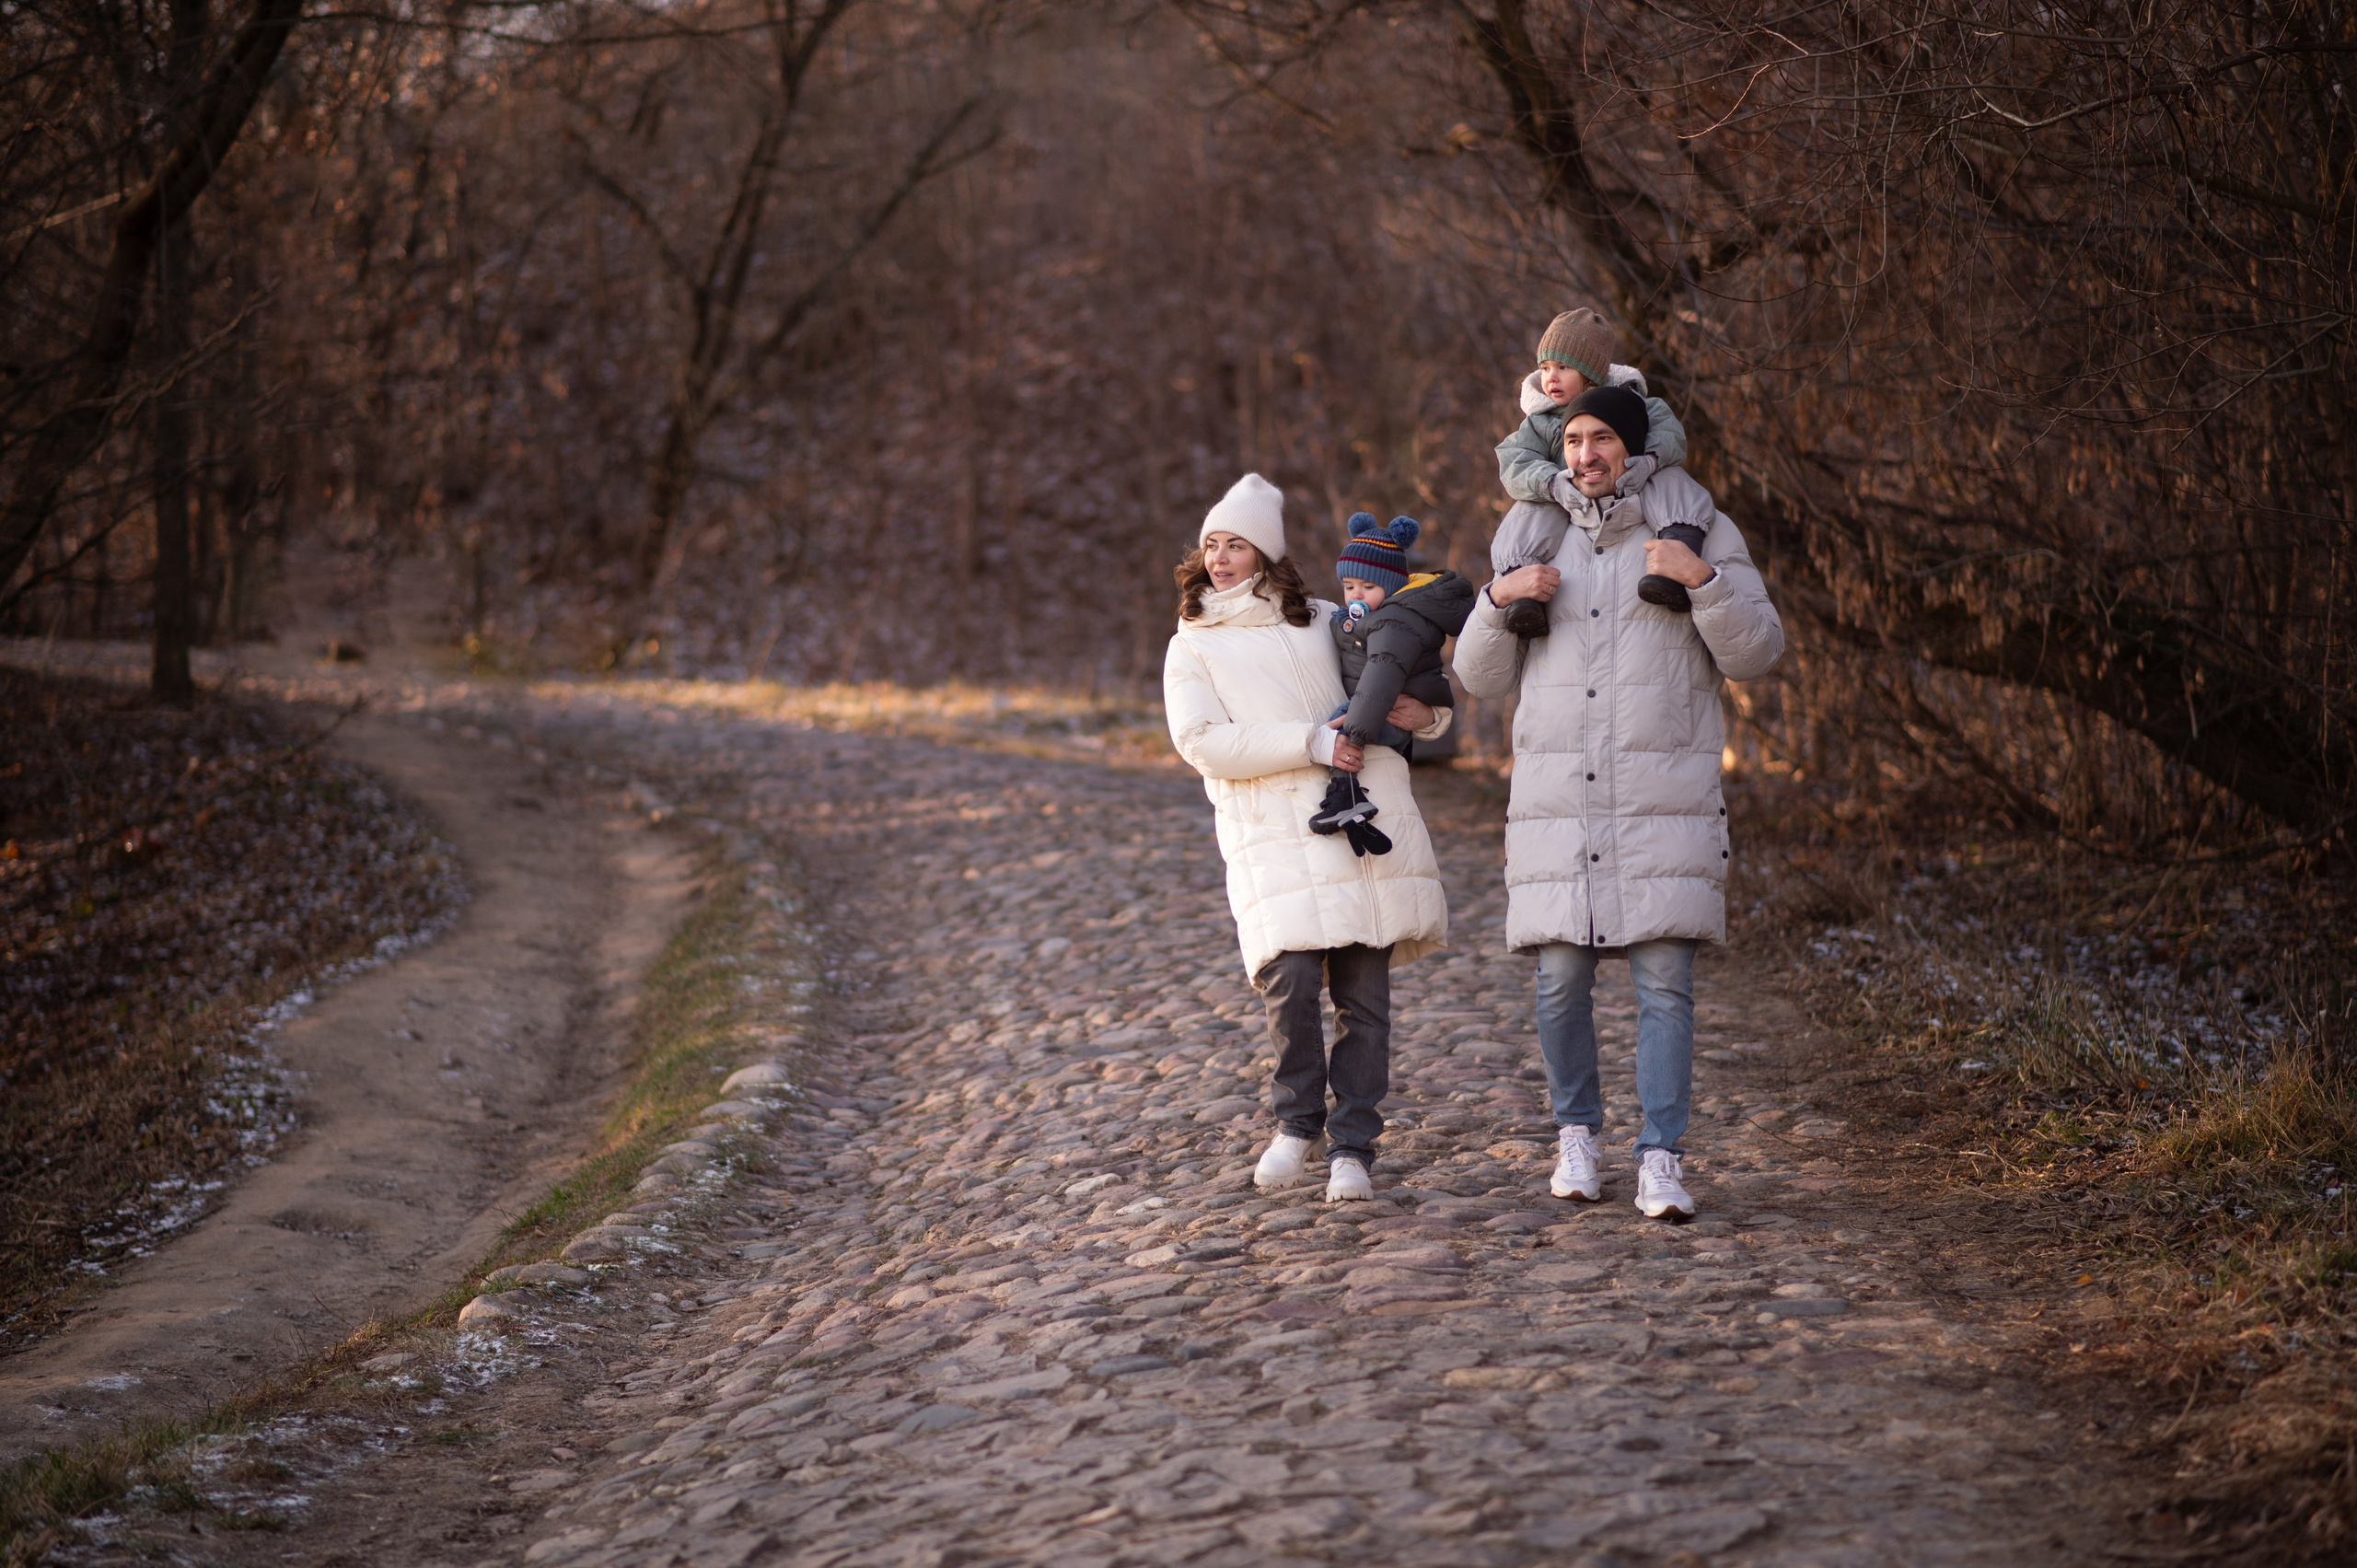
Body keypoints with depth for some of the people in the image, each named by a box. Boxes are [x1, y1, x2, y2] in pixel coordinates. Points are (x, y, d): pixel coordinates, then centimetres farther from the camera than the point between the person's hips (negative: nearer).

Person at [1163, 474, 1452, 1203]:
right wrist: (1309, 743, -12)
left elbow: (1398, 682, 28)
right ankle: (1298, 1122, 3)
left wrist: (1425, 714, 3)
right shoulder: (1194, 648, 11)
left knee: (1364, 993, -2)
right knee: (1290, 977, -20)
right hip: (1273, 835, -2)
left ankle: (1351, 1149, 8)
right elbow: (1200, 740, -5)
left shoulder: (1325, 622, 18)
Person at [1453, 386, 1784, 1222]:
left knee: (1664, 980, -7)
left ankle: (1661, 1162, -3)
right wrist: (1497, 599, -8)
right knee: (1561, 978, 2)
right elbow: (1483, 676, 11)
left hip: (1664, 798, -2)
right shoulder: (1537, 536, 10)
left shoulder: (1698, 529, 2)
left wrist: (1705, 580, -20)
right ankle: (1576, 1133, 23)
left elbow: (1754, 653, -5)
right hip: (1557, 797, 2)